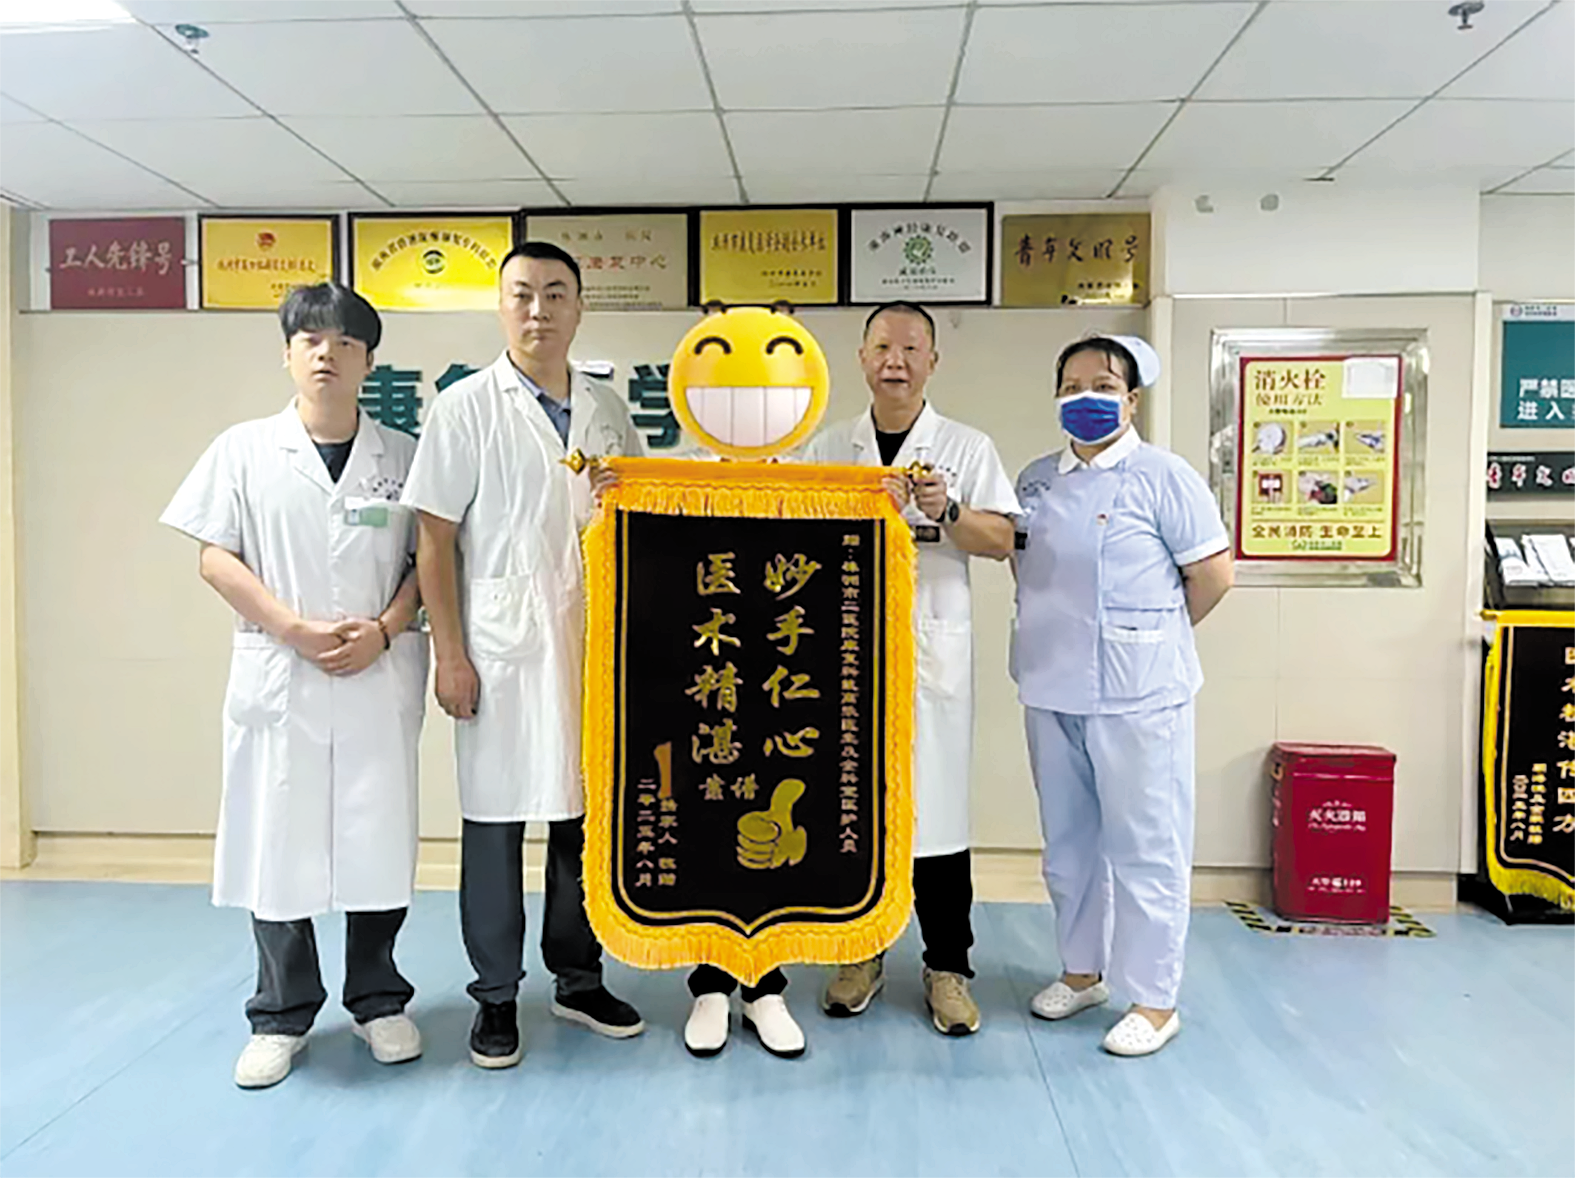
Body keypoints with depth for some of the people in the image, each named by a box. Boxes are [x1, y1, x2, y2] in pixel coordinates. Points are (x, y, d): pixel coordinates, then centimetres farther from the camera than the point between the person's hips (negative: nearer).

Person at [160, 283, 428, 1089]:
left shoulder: (403, 456, 4)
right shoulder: (244, 450, 3)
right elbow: (215, 559, 1)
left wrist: (383, 630, -11)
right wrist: (296, 630, -11)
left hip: (380, 681, 0)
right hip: (277, 678, 0)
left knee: (378, 839, 6)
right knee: (275, 841, 5)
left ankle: (378, 1001, 25)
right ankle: (281, 1015, 24)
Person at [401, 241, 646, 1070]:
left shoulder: (609, 412, 10)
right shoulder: (466, 407, -1)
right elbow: (435, 540, -3)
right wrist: (448, 652, -9)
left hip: (592, 643, 4)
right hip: (502, 646, -3)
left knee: (587, 813, 11)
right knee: (495, 819, 5)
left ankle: (579, 980, 28)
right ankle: (496, 998, 21)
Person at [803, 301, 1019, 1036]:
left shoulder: (968, 448, 6)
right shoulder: (826, 449, 10)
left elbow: (1002, 541, 0)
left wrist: (948, 510, -18)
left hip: (932, 648, -2)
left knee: (936, 800, 1)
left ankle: (947, 967, 16)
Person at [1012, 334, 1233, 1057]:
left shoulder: (1163, 476, -8)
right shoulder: (1037, 480, 10)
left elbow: (1212, 574, -7)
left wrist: (1150, 638, 3)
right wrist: (1056, 631, 10)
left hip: (1137, 693, -6)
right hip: (1052, 689, 6)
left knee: (1144, 846, 3)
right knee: (1068, 840, 17)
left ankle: (1154, 999, 17)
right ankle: (1082, 970, 34)